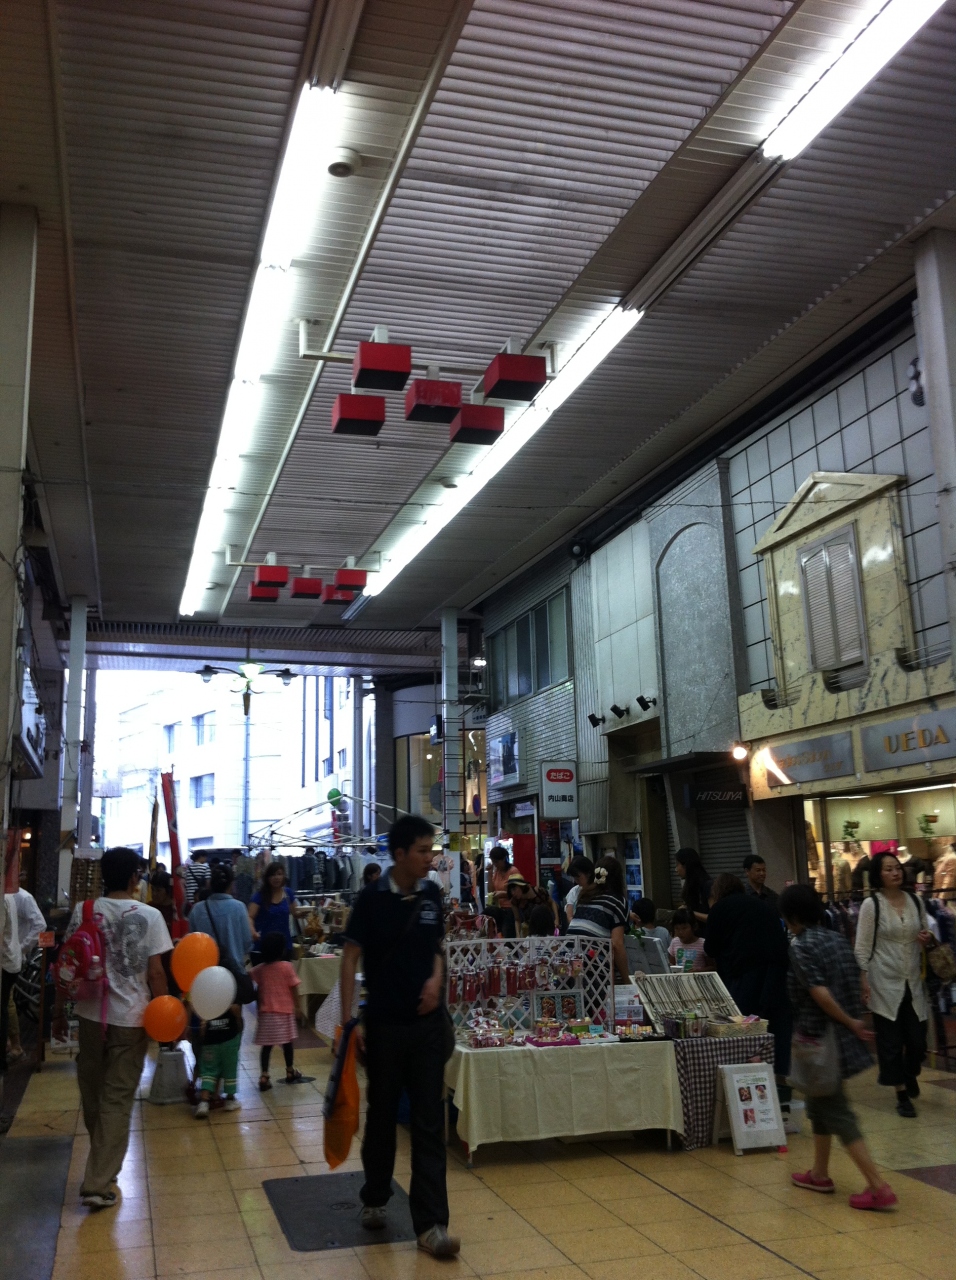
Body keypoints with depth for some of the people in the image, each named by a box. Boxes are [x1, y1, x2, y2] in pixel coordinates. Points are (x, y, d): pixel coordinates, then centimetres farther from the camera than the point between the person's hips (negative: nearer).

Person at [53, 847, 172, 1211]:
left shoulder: (84, 911, -2)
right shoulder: (149, 916, -9)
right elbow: (155, 972, -10)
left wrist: (58, 1010, 11)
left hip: (91, 1014, 3)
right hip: (131, 1017, -3)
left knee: (92, 1092, 21)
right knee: (117, 1100, 5)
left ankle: (101, 1162, 39)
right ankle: (98, 1183, 4)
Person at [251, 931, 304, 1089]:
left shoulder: (259, 969, 0)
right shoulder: (286, 967, -10)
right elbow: (293, 988, -7)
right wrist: (298, 1006, 0)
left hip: (266, 1012, 3)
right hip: (284, 1011, -3)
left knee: (266, 1045, 4)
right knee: (287, 1042, 13)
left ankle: (264, 1076, -2)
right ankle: (290, 1072, 27)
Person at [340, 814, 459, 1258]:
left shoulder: (431, 896, 1)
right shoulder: (373, 898, -11)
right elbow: (350, 959, -8)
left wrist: (436, 979, -5)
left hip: (427, 1022, 3)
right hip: (384, 1023, -2)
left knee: (429, 1122, 1)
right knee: (382, 1115, 14)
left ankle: (430, 1223, 6)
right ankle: (375, 1199, 36)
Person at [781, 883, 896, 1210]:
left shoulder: (800, 946, -17)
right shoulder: (838, 940, 5)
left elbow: (820, 994, -24)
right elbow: (857, 984, 6)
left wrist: (851, 1023, -13)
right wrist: (854, 1021, 10)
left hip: (820, 1040, -8)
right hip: (844, 1037, 8)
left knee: (837, 1114, 1)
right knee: (820, 1104, 21)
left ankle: (878, 1187, -1)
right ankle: (819, 1174, 31)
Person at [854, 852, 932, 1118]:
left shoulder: (915, 901, 6)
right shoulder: (871, 905, -7)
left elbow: (926, 936, 19)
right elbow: (862, 946, -7)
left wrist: (928, 939, -5)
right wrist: (863, 980, -13)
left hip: (913, 982, 4)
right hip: (885, 983, -3)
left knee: (918, 1039, 5)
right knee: (891, 1041, 2)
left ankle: (910, 1074, 36)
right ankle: (902, 1094, 16)